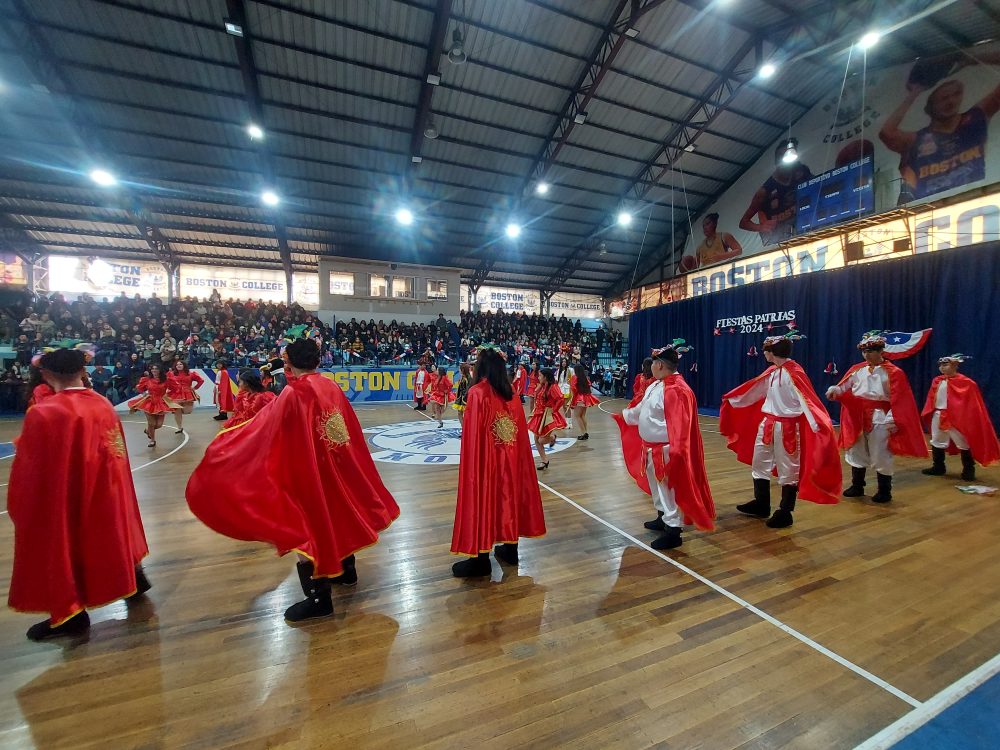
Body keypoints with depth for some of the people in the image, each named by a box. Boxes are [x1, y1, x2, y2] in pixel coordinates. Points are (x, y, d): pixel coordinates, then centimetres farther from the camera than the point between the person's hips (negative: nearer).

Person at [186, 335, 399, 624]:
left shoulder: (294, 394, -18)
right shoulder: (332, 387, 0)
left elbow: (262, 430, -12)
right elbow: (352, 432, 7)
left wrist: (223, 441, 3)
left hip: (307, 472, -7)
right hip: (338, 468, 7)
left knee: (310, 524, 6)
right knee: (337, 514, 22)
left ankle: (319, 597, 17)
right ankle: (346, 570, 40)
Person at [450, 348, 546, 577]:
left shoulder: (477, 393, -14)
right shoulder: (512, 392, 2)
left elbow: (473, 435, -13)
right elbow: (520, 431, 5)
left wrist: (471, 463, -4)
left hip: (486, 459, -6)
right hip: (511, 457, 6)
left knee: (482, 501, 5)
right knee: (509, 496, 17)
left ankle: (481, 559, 16)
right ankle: (510, 549, 32)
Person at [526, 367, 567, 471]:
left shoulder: (553, 387, -16)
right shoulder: (542, 386, 9)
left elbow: (561, 400, -27)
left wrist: (553, 410, -18)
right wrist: (536, 410, 11)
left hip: (548, 415, -8)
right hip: (539, 415, 8)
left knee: (541, 441, -8)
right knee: (536, 440, 7)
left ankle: (552, 437, 25)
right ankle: (543, 461, 18)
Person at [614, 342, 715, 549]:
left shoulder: (676, 390, -23)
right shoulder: (655, 386, 7)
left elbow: (679, 425, -28)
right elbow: (641, 410, 22)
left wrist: (676, 452, -32)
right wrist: (623, 416, 34)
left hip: (666, 450, -10)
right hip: (651, 447, 10)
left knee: (669, 489, 1)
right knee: (656, 485, 23)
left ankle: (673, 531, 15)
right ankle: (663, 518, 41)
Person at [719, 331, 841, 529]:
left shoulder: (794, 372, -18)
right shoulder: (771, 371, 6)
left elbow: (807, 399, -26)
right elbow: (752, 390, 19)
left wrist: (818, 425, -37)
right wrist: (731, 399, 30)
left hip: (787, 427, -9)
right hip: (766, 424, 9)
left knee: (788, 470, 6)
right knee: (759, 464, 17)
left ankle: (785, 513, 21)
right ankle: (761, 505, 33)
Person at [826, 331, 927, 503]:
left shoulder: (893, 372, -7)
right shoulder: (856, 370, 5)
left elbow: (898, 401, -10)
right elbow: (844, 387, 3)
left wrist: (892, 420, -16)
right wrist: (834, 390, -20)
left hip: (880, 419, -5)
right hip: (857, 418, 5)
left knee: (880, 456, 4)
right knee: (856, 452, 13)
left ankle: (884, 491, 21)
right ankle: (857, 486, 28)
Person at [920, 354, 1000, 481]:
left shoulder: (966, 383, -11)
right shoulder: (936, 381, 5)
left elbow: (972, 403, -10)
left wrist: (967, 418, -14)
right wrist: (927, 413, 5)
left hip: (956, 418, -6)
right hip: (938, 416, 6)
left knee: (964, 444, 5)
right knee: (936, 442, 15)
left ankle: (968, 471, 18)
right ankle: (938, 467, 28)